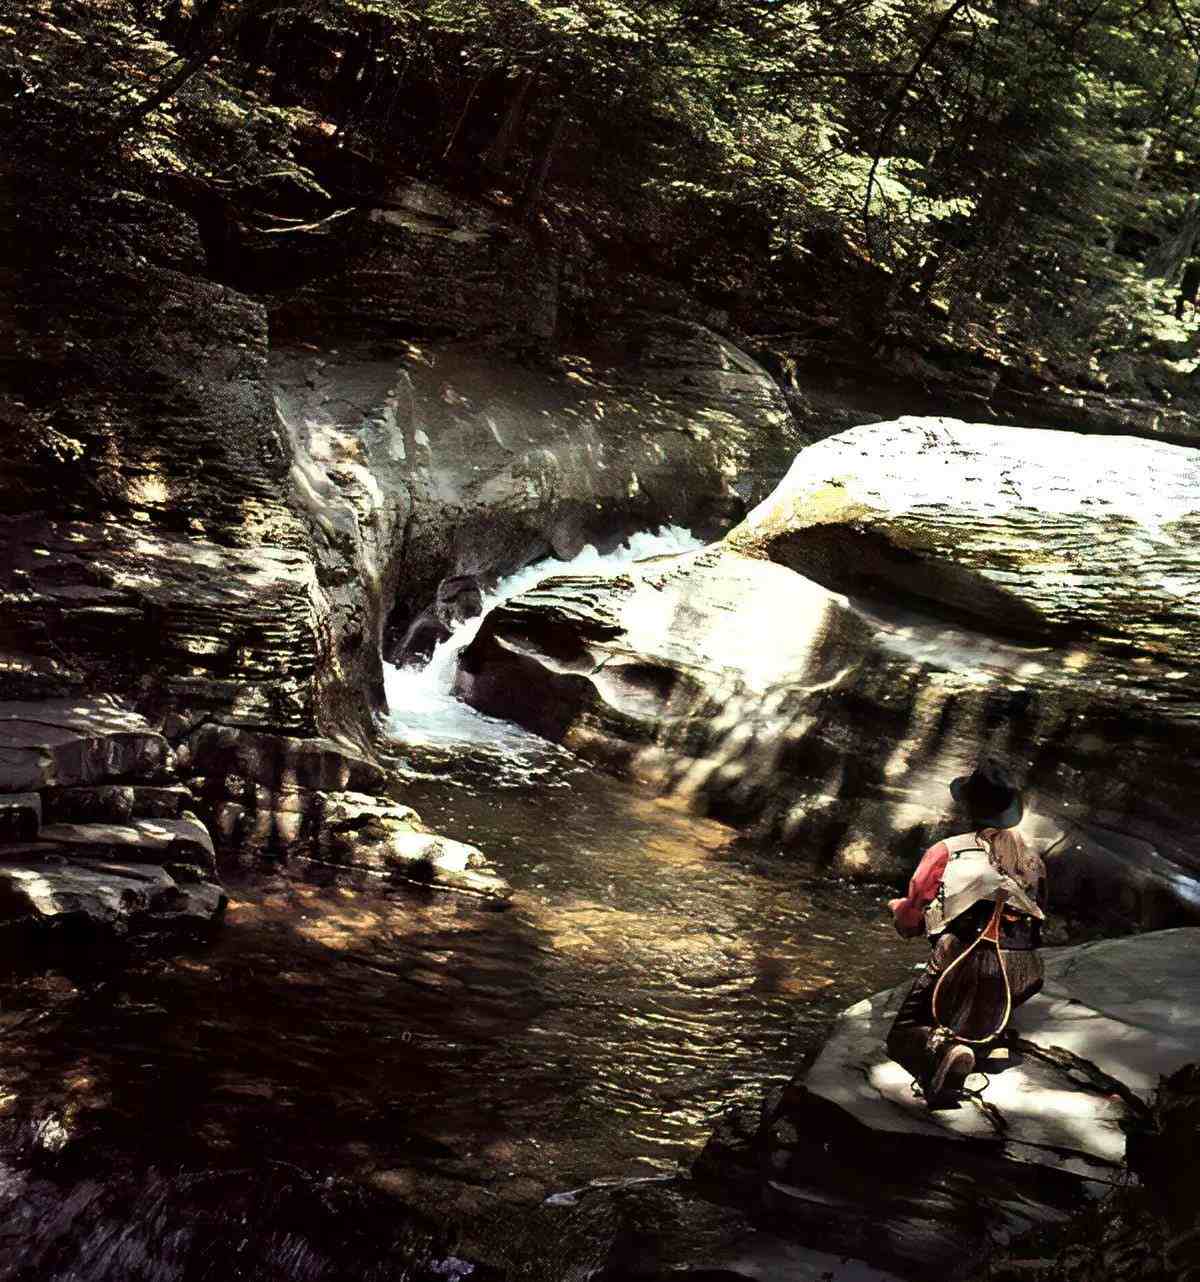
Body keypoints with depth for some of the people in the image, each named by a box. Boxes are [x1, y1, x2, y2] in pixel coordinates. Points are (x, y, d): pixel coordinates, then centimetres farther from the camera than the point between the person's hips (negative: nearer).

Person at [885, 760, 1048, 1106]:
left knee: (903, 1035, 5)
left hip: (961, 963, -5)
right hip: (1022, 978, 5)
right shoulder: (1033, 859, 19)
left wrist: (897, 907, 33)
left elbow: (909, 922, 10)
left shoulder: (946, 851, 7)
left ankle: (942, 1050, -28)